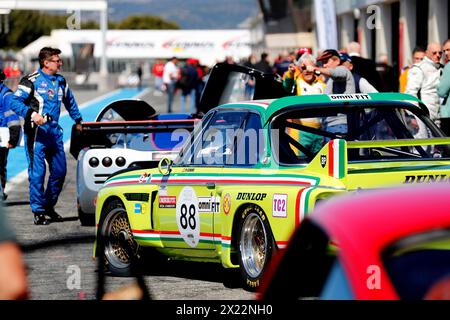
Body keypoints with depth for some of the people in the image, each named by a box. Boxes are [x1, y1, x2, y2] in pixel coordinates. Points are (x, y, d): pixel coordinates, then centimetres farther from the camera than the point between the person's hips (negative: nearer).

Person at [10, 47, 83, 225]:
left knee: (59, 171, 8)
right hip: (37, 133, -7)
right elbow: (15, 102, -12)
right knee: (37, 173, -6)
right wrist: (32, 114, -24)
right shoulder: (31, 81, -8)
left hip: (54, 132, 7)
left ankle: (49, 206, 23)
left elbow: (70, 102, 30)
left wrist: (78, 121, 30)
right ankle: (38, 212, -1)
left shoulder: (60, 81, 14)